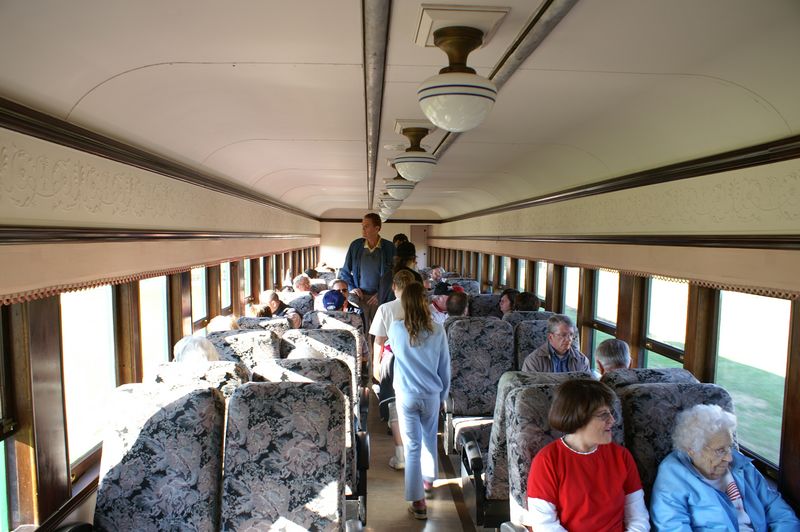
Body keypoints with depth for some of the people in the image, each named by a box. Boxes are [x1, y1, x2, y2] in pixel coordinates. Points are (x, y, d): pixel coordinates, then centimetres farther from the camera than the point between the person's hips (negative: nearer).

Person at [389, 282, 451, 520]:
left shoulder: (396, 329, -12)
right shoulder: (437, 331, -10)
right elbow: (445, 367, -1)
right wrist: (443, 394, 12)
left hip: (406, 396, -2)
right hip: (431, 395, 2)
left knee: (412, 446, 5)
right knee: (430, 439, 24)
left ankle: (418, 501, 9)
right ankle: (428, 479, 46)